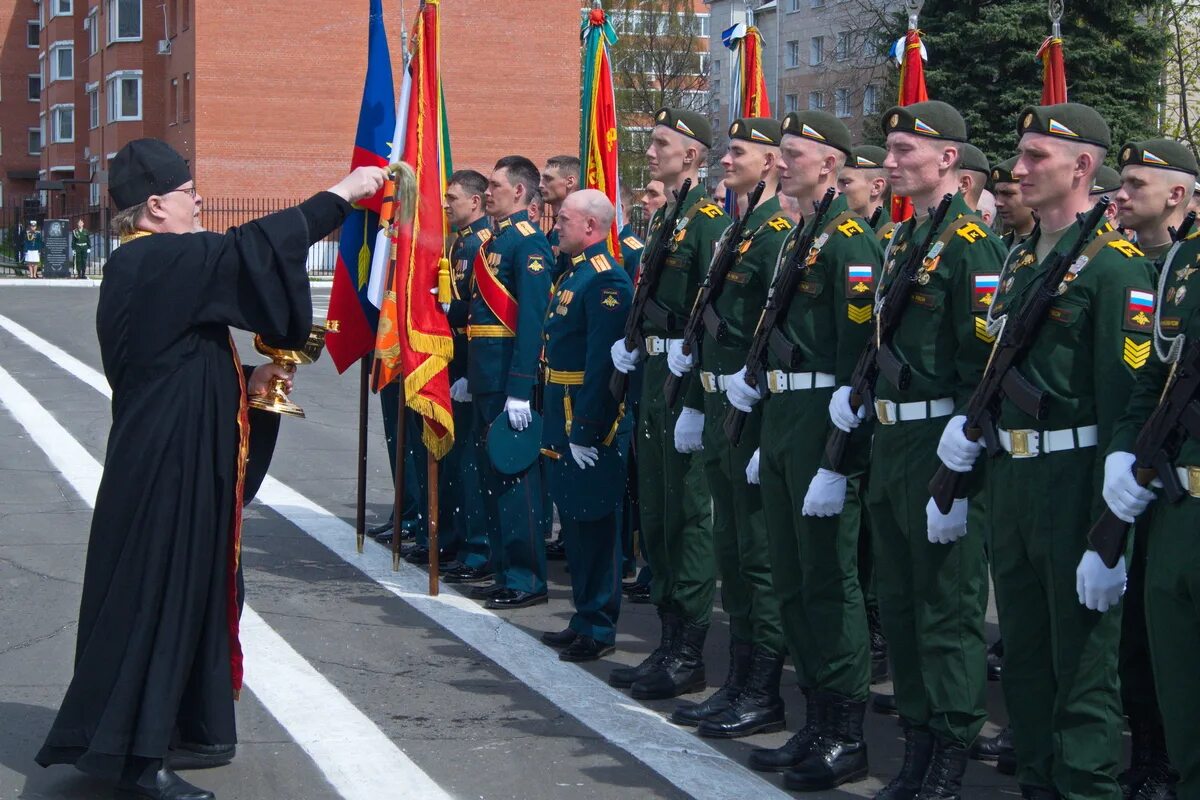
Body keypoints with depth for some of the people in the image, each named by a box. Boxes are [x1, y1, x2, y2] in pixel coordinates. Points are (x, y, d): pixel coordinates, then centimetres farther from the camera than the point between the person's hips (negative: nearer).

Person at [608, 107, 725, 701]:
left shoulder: (709, 218, -13)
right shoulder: (662, 218, 16)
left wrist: (697, 403, -22)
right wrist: (631, 343, 8)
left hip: (688, 383, -10)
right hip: (654, 378, 10)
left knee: (689, 516, -4)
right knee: (655, 513, 14)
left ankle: (688, 655, 3)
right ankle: (669, 643, 23)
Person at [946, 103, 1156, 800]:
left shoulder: (1114, 263, -12)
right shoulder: (1020, 258, 13)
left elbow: (1126, 403, -18)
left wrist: (1110, 537, -21)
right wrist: (972, 423, 6)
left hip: (1075, 482, -8)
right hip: (1010, 479, 8)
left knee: (1082, 664, 0)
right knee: (1023, 651, 17)